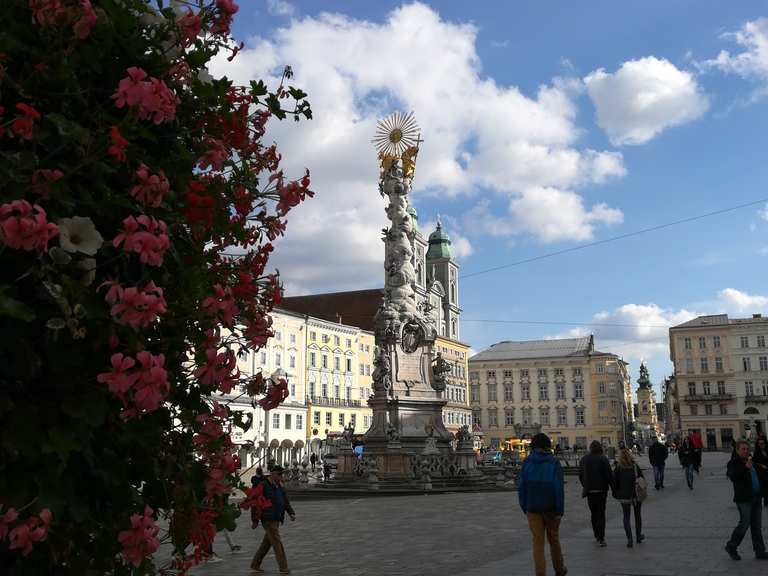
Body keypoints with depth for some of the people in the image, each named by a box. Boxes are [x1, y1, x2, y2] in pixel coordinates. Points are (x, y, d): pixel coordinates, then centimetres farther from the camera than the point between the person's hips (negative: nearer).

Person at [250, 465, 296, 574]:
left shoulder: (280, 486, 13)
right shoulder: (264, 485, -12)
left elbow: (286, 501, 13)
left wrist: (291, 513, -3)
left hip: (276, 519, 8)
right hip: (268, 519, -8)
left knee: (266, 543, 14)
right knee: (277, 543, -7)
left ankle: (255, 564, 24)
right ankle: (283, 568, -3)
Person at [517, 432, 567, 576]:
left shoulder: (527, 462, -1)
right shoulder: (553, 462, -7)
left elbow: (521, 486, -2)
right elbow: (559, 487, -12)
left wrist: (524, 507, 6)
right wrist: (560, 510, -9)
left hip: (533, 508, 0)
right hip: (551, 507, 0)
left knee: (538, 542, 5)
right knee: (553, 539, 18)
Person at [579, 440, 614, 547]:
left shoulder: (584, 459, 2)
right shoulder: (603, 459, -10)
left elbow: (580, 475, 8)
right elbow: (609, 475, -10)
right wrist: (613, 487, -1)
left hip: (589, 490, 3)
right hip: (601, 490, -3)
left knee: (593, 513, 16)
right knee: (601, 513, 2)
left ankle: (597, 535, 22)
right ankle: (601, 538, -6)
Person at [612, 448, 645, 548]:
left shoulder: (617, 468, -9)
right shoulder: (635, 467, -6)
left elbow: (615, 483, -5)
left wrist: (616, 494, 6)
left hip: (624, 496, -1)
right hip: (637, 495, 2)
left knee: (626, 517, 6)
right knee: (637, 515, 20)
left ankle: (629, 539, -6)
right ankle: (639, 536, 31)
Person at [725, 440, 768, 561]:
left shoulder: (750, 460, 15)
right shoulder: (734, 463, -10)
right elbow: (733, 477, -29)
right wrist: (746, 467, -34)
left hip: (755, 497, 8)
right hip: (743, 499, -8)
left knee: (757, 526, 9)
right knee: (745, 523, -7)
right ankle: (731, 547, 10)